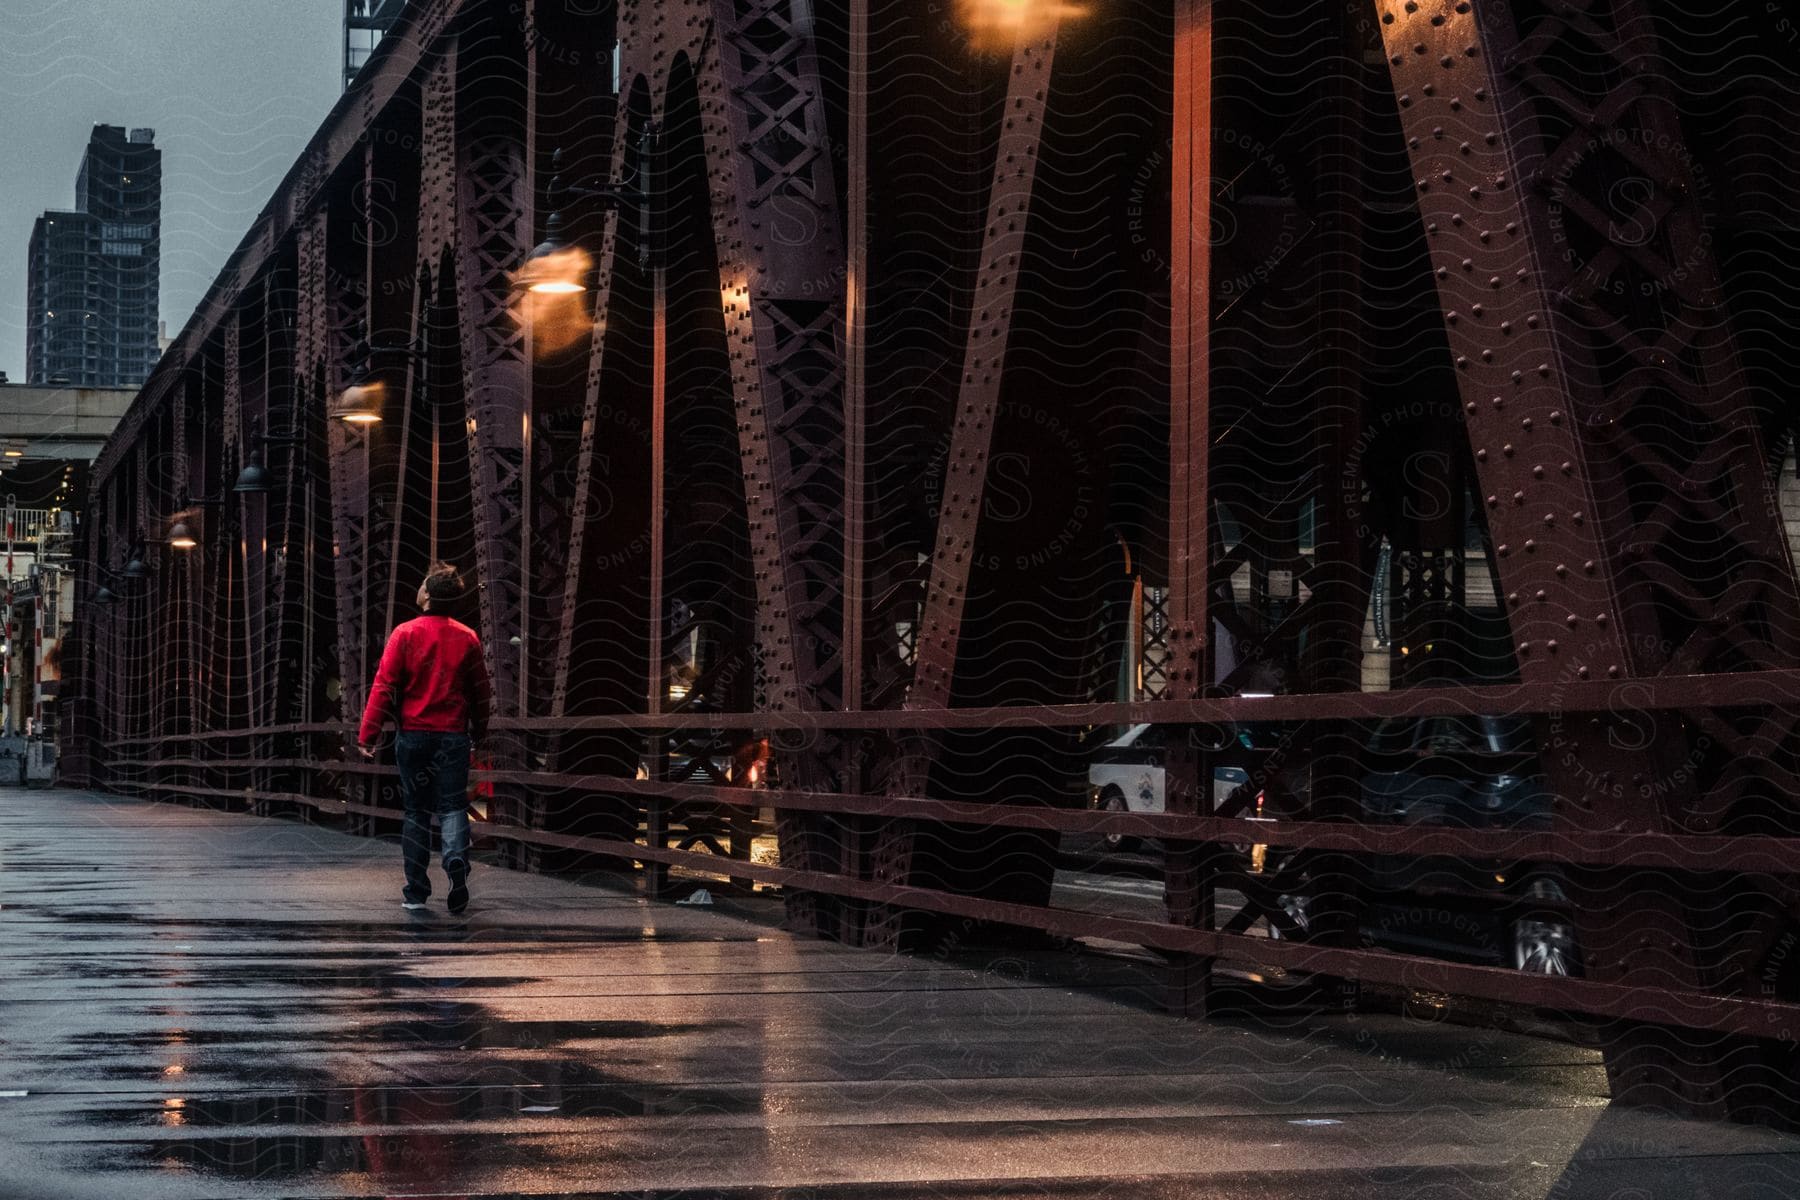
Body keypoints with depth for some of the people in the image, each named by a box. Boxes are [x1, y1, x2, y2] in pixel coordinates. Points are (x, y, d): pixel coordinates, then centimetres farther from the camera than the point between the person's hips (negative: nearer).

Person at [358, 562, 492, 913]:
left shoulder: (405, 634, -5)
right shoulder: (467, 638, 2)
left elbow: (384, 686, -8)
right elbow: (482, 692, 9)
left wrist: (368, 734, -4)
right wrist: (478, 733, 22)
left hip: (413, 735, -1)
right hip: (454, 736, 1)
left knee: (416, 811, 9)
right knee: (453, 806, 3)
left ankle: (416, 892, 10)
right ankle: (456, 859, -27)